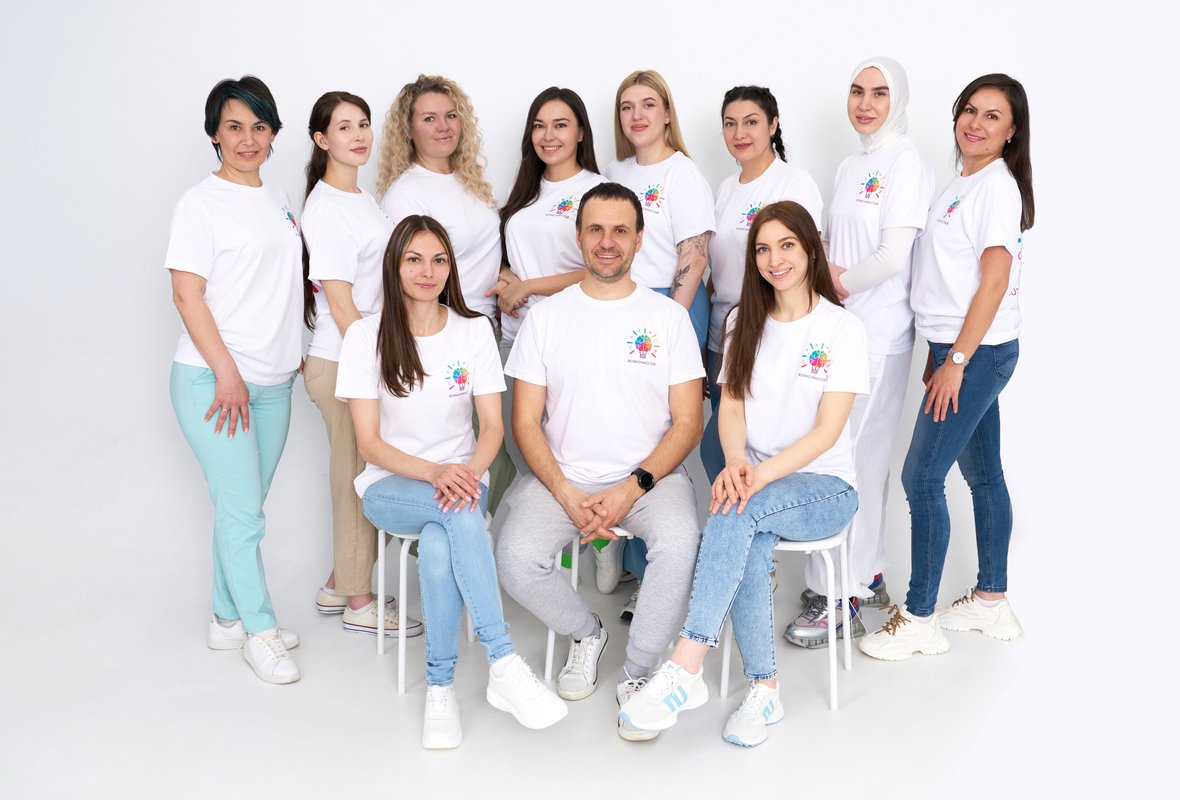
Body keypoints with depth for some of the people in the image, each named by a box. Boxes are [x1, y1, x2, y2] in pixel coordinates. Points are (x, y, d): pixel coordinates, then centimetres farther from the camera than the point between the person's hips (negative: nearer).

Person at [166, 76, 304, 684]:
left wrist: (295, 353, 18)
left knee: (242, 509, 13)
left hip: (272, 381, 6)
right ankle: (260, 629, 11)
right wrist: (227, 373, -17)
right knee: (242, 511, -4)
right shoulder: (202, 203, -7)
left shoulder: (278, 200, 13)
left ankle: (229, 619, 26)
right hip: (213, 381, -6)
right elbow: (187, 294, -12)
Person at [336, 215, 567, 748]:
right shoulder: (366, 336, -3)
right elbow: (369, 443, -8)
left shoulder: (474, 330, 3)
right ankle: (505, 665, -35)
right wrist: (434, 473, -26)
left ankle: (441, 689, -20)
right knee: (459, 513, -36)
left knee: (439, 547, -35)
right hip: (390, 488, -1)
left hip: (461, 479, 1)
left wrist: (469, 474, -23)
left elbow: (493, 426, -1)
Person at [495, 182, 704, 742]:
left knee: (681, 545, -31)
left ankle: (636, 675, -7)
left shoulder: (668, 317, 4)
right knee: (515, 558, -25)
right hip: (563, 477, 1)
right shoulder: (545, 317, 5)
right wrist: (570, 497, -13)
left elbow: (687, 424, 0)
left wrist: (631, 489, -15)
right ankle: (585, 634, 8)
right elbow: (526, 423, 2)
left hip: (650, 475, -1)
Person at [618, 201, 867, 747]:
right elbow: (731, 406, 4)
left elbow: (827, 431, -11)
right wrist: (736, 463, -18)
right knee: (749, 543, -32)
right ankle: (765, 689, -21)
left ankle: (684, 670, -39)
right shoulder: (745, 323, 12)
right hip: (755, 479, 3)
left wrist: (761, 475, -25)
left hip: (823, 484, -3)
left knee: (738, 512, -35)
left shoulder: (843, 328, -3)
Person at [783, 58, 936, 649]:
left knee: (850, 458, -7)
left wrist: (838, 283, -5)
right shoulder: (851, 166, 18)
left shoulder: (907, 163, -7)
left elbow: (893, 257, -16)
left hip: (879, 332, -8)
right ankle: (868, 578, 23)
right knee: (864, 457, 13)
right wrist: (826, 278, -2)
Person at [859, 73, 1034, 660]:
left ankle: (919, 619, 1)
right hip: (958, 348, 9)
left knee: (921, 477, -8)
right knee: (982, 475, 15)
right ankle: (992, 602, 26)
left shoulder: (998, 187, -13)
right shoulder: (961, 184, 15)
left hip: (980, 351, -9)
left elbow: (994, 282, -18)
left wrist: (956, 360, -19)